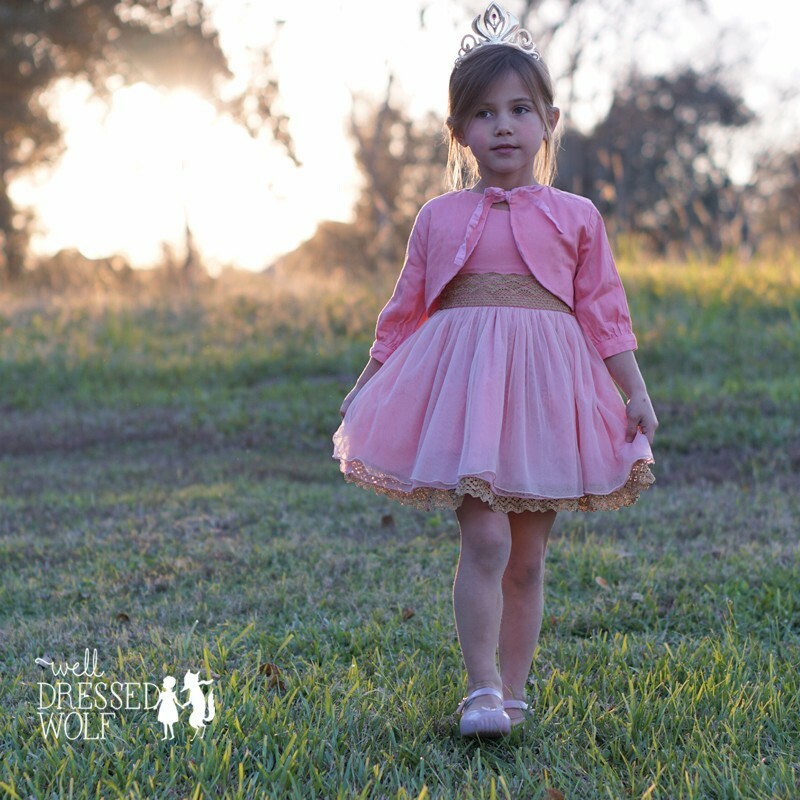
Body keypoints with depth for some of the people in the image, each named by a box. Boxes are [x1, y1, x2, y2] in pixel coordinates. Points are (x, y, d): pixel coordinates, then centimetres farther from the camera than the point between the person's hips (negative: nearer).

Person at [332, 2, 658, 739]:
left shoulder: (575, 218, 7)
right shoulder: (438, 218, 8)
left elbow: (603, 313, 7)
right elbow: (406, 310, 15)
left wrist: (636, 392, 1)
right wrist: (366, 385, 15)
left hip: (546, 391, 1)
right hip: (464, 383, -1)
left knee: (527, 557, 7)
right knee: (485, 541, -13)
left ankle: (513, 691, 18)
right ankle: (481, 689, -6)